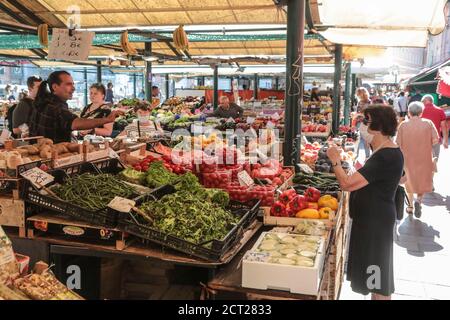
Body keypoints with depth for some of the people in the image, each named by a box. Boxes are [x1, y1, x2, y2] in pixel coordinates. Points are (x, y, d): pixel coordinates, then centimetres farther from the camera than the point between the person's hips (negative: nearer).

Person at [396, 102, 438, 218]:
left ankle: (410, 206, 26)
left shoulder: (403, 125, -8)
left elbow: (398, 143, -10)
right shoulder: (428, 123, -7)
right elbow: (435, 140, -12)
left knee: (409, 181, 18)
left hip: (408, 158, 1)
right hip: (425, 158, -1)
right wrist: (426, 144, 6)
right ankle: (419, 200, -10)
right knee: (424, 181, 15)